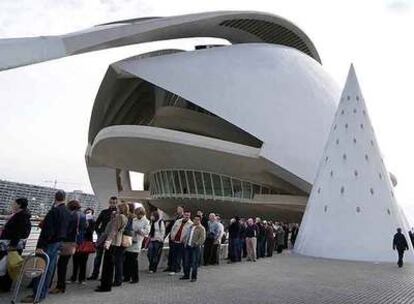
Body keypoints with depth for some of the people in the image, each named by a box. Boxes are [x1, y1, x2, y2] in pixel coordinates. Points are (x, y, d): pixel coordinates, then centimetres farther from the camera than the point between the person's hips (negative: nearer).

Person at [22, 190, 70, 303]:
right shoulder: (67, 212, 9)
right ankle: (43, 293, 19)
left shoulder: (54, 211, -17)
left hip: (50, 243, -8)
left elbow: (47, 230, -21)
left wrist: (40, 246, -21)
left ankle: (37, 294, 0)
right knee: (49, 268, 12)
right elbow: (66, 229, 15)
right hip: (59, 242, 8)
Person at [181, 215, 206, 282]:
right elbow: (186, 235, 23)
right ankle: (186, 275, 25)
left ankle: (194, 277, 9)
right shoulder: (191, 227, 16)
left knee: (194, 263, -2)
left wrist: (197, 243, -20)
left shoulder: (201, 228, -5)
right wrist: (185, 241, 10)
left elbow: (202, 238, -13)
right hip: (187, 246, 6)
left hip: (195, 247, -6)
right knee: (186, 262, 12)